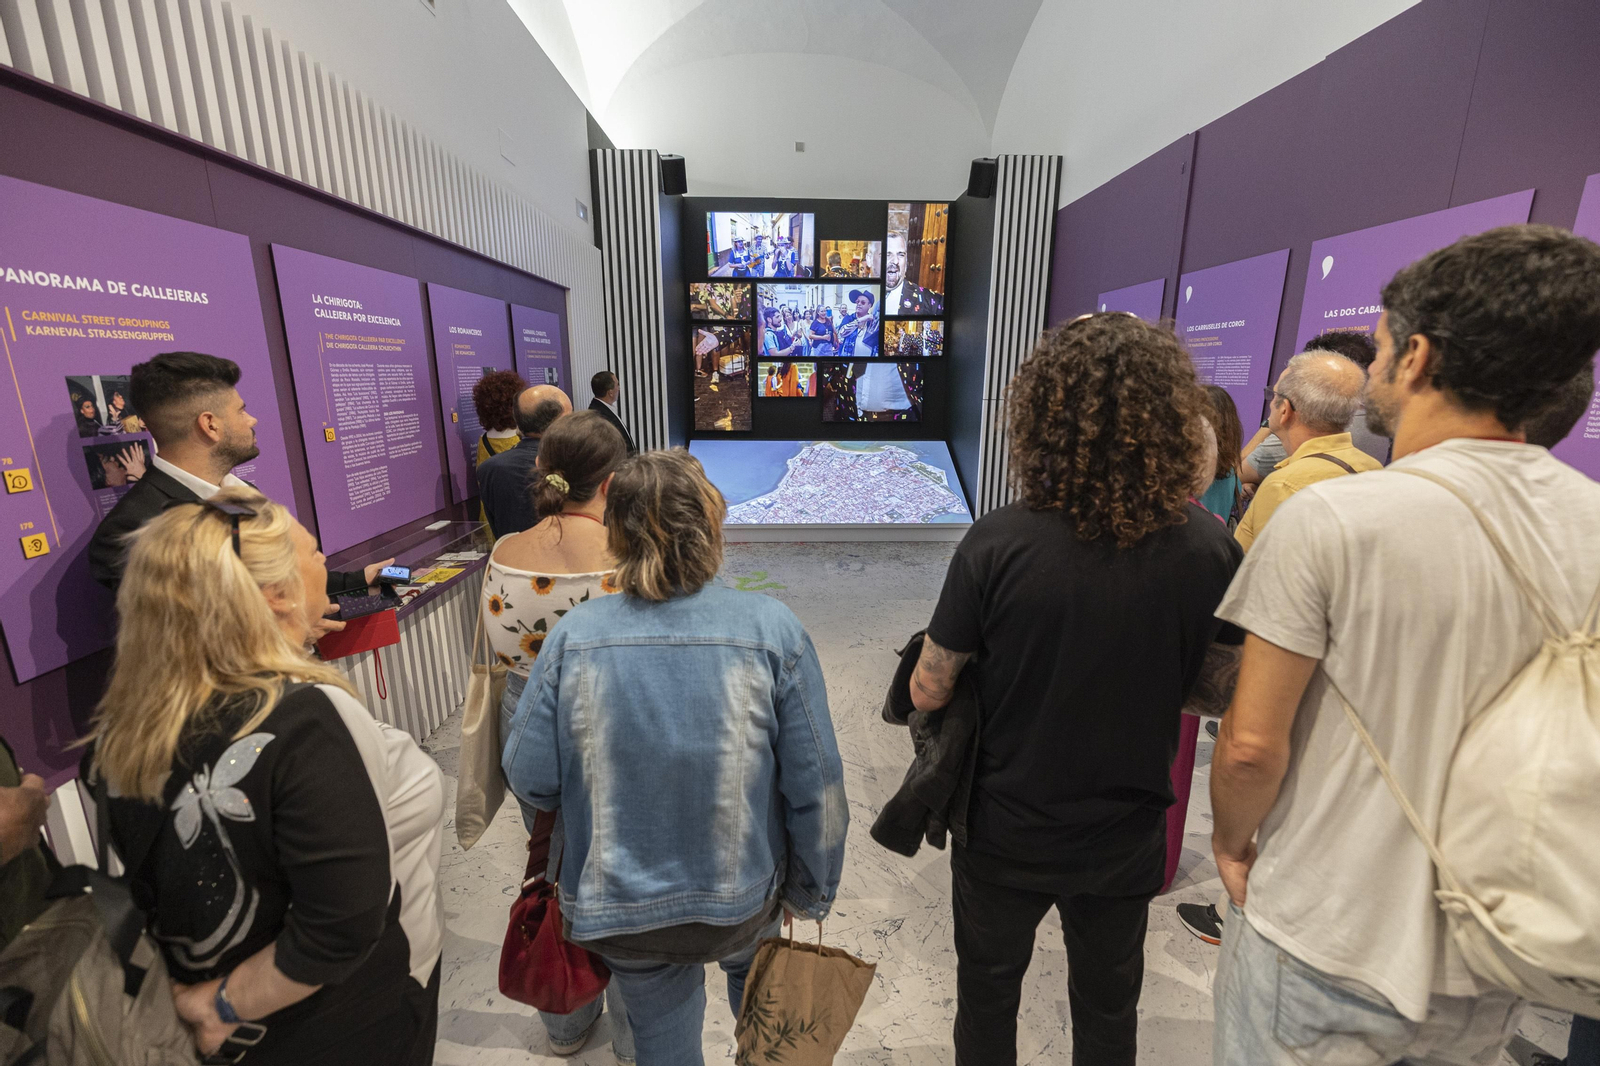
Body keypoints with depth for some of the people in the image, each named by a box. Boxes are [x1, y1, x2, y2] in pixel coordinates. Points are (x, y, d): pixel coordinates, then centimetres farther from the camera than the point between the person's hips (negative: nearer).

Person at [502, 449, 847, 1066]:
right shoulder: (772, 630, -23)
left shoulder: (573, 636, -20)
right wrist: (814, 892, 3)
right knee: (753, 968, 35)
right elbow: (816, 788, -15)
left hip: (620, 912, 0)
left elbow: (530, 781, -10)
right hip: (743, 899, 0)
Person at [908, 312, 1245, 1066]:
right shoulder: (1209, 548, -17)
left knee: (988, 993, 26)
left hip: (1005, 833, -2)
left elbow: (928, 694, -18)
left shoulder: (998, 543, -26)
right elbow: (1218, 691, -4)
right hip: (1125, 838, 3)